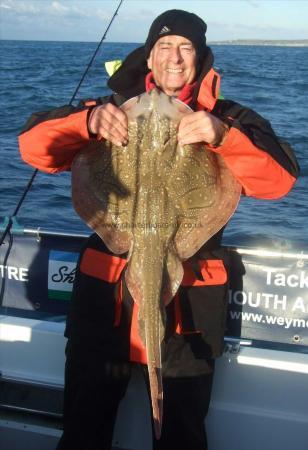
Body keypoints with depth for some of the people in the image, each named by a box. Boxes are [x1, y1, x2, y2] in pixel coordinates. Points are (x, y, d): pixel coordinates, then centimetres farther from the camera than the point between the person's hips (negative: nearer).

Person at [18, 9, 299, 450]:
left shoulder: (228, 119, 2)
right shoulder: (114, 110, 5)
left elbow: (280, 179, -13)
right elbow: (33, 145, -5)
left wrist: (222, 136, -30)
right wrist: (89, 121, -24)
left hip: (191, 297, -1)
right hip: (106, 291, 1)